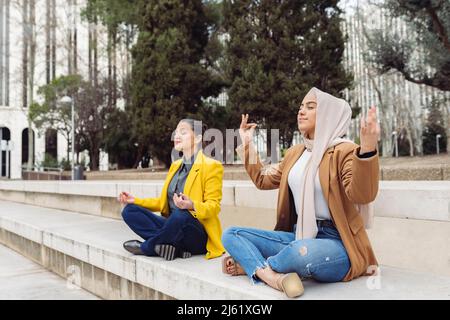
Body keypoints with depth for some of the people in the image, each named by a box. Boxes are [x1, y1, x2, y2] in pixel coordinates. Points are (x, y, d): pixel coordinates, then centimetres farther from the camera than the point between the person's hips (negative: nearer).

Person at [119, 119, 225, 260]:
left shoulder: (211, 166, -6)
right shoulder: (175, 165, 16)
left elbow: (213, 207, -12)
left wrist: (192, 206, -32)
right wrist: (135, 200, 9)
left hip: (199, 237, -7)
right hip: (173, 225, 7)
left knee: (180, 215, -39)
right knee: (129, 210, -7)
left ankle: (146, 247, -14)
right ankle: (174, 246, -20)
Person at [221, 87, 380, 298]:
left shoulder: (344, 151, -9)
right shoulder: (295, 153, 14)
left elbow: (362, 194, -26)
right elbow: (263, 180, 24)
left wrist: (367, 150, -41)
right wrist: (246, 145, 23)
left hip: (337, 242, -7)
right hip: (298, 236, 7)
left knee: (302, 251, -42)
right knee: (231, 235, -5)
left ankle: (250, 265, -11)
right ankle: (273, 276, -30)